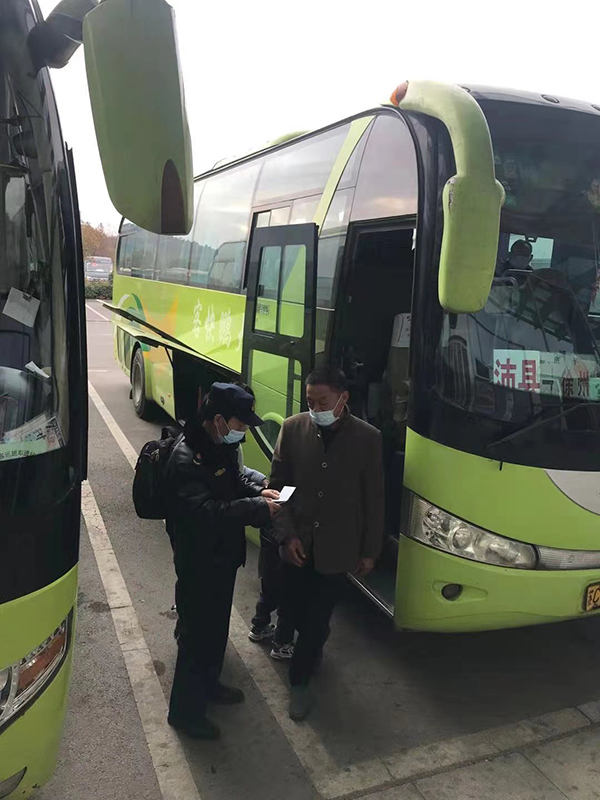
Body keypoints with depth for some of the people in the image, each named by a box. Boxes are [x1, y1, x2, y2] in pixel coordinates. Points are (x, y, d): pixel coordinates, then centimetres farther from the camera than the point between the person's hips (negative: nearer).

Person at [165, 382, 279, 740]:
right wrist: (258, 508, -30)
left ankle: (208, 684, 46)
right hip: (199, 562, -9)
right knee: (198, 633, 5)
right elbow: (207, 513, -35)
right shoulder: (186, 460, -28)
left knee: (217, 626, 24)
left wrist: (258, 491, -3)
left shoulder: (223, 445, 1)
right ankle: (185, 709, 25)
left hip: (223, 556, 9)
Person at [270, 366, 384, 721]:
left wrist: (369, 551, 0)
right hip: (298, 544, 2)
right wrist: (287, 534, -9)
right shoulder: (293, 428, -10)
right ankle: (315, 643, 51)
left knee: (317, 618, 8)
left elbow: (374, 500, -5)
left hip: (337, 549, -2)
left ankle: (300, 679, 31)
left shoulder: (368, 437, -14)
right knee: (296, 609, 18)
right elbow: (278, 485, -2)